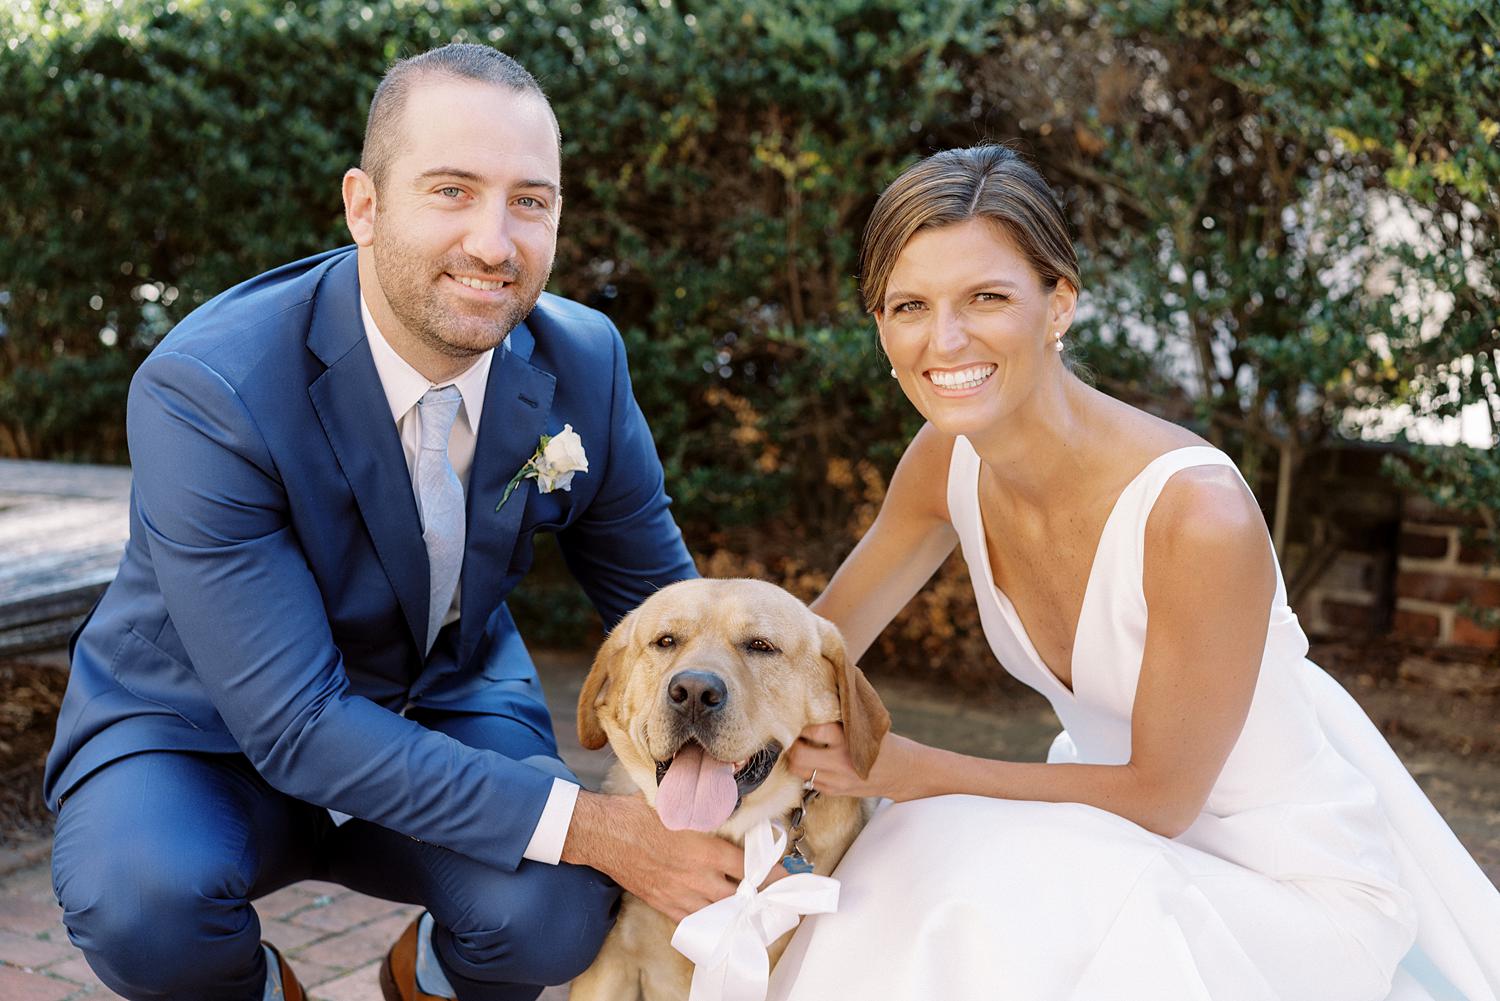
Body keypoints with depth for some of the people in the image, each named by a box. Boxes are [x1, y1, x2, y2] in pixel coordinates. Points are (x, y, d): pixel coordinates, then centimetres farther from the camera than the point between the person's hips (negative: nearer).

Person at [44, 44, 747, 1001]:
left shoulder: (584, 362, -13)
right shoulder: (204, 391, -28)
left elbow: (659, 596, 1)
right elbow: (295, 723, -30)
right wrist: (586, 824, -34)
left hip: (444, 702, 3)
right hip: (202, 725, -2)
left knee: (556, 906, -26)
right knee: (141, 900, -34)